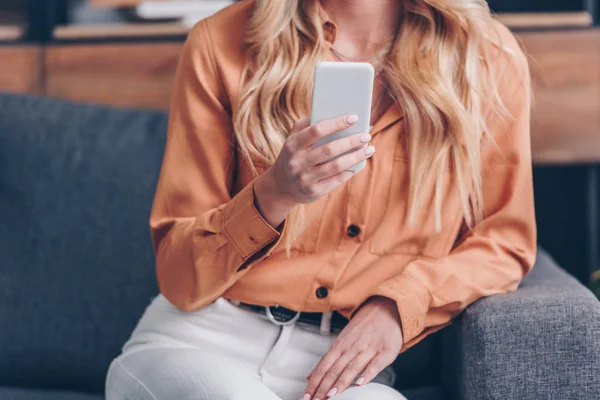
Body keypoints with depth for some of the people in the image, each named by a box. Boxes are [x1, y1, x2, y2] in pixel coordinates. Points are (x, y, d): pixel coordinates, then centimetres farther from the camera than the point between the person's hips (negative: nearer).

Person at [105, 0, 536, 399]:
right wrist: (273, 196, -21)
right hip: (202, 337, -1)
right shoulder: (222, 44, -1)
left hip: (344, 364, 1)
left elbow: (505, 240, 12)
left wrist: (399, 304, -7)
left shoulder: (491, 60, 3)